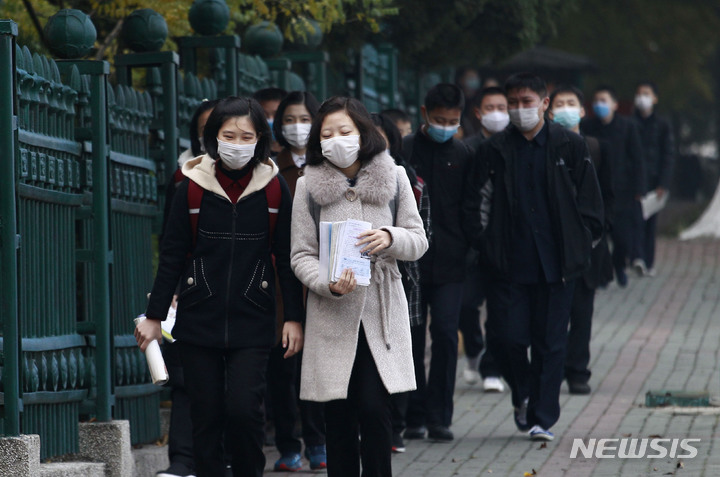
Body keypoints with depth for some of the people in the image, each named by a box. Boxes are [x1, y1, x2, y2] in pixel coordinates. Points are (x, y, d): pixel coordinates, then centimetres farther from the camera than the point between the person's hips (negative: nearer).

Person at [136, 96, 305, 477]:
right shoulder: (193, 186, 1)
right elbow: (172, 256, 6)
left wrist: (294, 317, 0)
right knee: (206, 415, 2)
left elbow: (287, 257, 4)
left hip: (252, 322, -1)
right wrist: (154, 316, 5)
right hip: (199, 320, 1)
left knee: (244, 409, -12)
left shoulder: (274, 189, 1)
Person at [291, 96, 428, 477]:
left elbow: (419, 241, 7)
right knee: (339, 417, 1)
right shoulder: (309, 186, 3)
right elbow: (301, 256, 1)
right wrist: (330, 285, -18)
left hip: (381, 313, 0)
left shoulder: (393, 178, 5)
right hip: (332, 315, 0)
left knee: (374, 408, -9)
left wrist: (391, 239, -15)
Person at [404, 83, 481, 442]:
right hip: (409, 260, 0)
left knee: (445, 335, -7)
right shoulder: (403, 151, 4)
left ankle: (439, 417, -2)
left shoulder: (462, 155, 8)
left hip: (449, 263, 0)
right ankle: (415, 416, 10)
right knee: (412, 338, 3)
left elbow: (470, 209, 8)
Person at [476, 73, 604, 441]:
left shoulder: (569, 146, 4)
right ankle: (523, 394, 24)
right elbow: (483, 204, 7)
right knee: (505, 337, -4)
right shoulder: (494, 151, 5)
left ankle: (541, 418, 10)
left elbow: (588, 203, 7)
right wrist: (487, 248, -2)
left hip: (555, 264, 0)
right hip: (509, 265, 1)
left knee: (550, 342, 2)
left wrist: (579, 246, 1)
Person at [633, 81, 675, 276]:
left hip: (653, 179, 1)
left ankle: (648, 262, 9)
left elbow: (669, 156, 5)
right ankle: (638, 257, -26)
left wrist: (663, 184, -5)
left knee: (651, 221, 4)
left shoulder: (662, 125, 7)